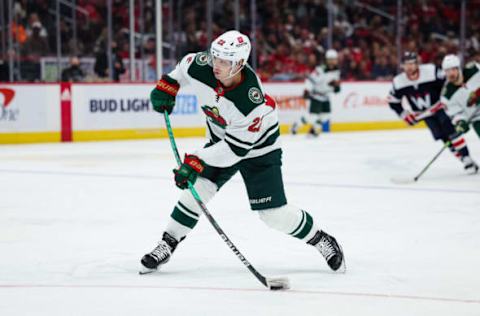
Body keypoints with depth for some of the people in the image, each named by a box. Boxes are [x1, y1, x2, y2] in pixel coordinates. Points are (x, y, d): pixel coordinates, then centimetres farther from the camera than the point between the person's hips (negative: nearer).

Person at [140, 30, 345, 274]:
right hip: (220, 140, 5)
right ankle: (167, 244, 3)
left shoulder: (254, 102, -39)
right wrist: (167, 86, -2)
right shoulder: (203, 66, -24)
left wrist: (196, 162, -33)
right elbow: (185, 67, 4)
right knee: (197, 188, -11)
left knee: (274, 214, -8)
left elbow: (236, 147, -32)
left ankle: (320, 240, 13)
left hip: (257, 147, -5)